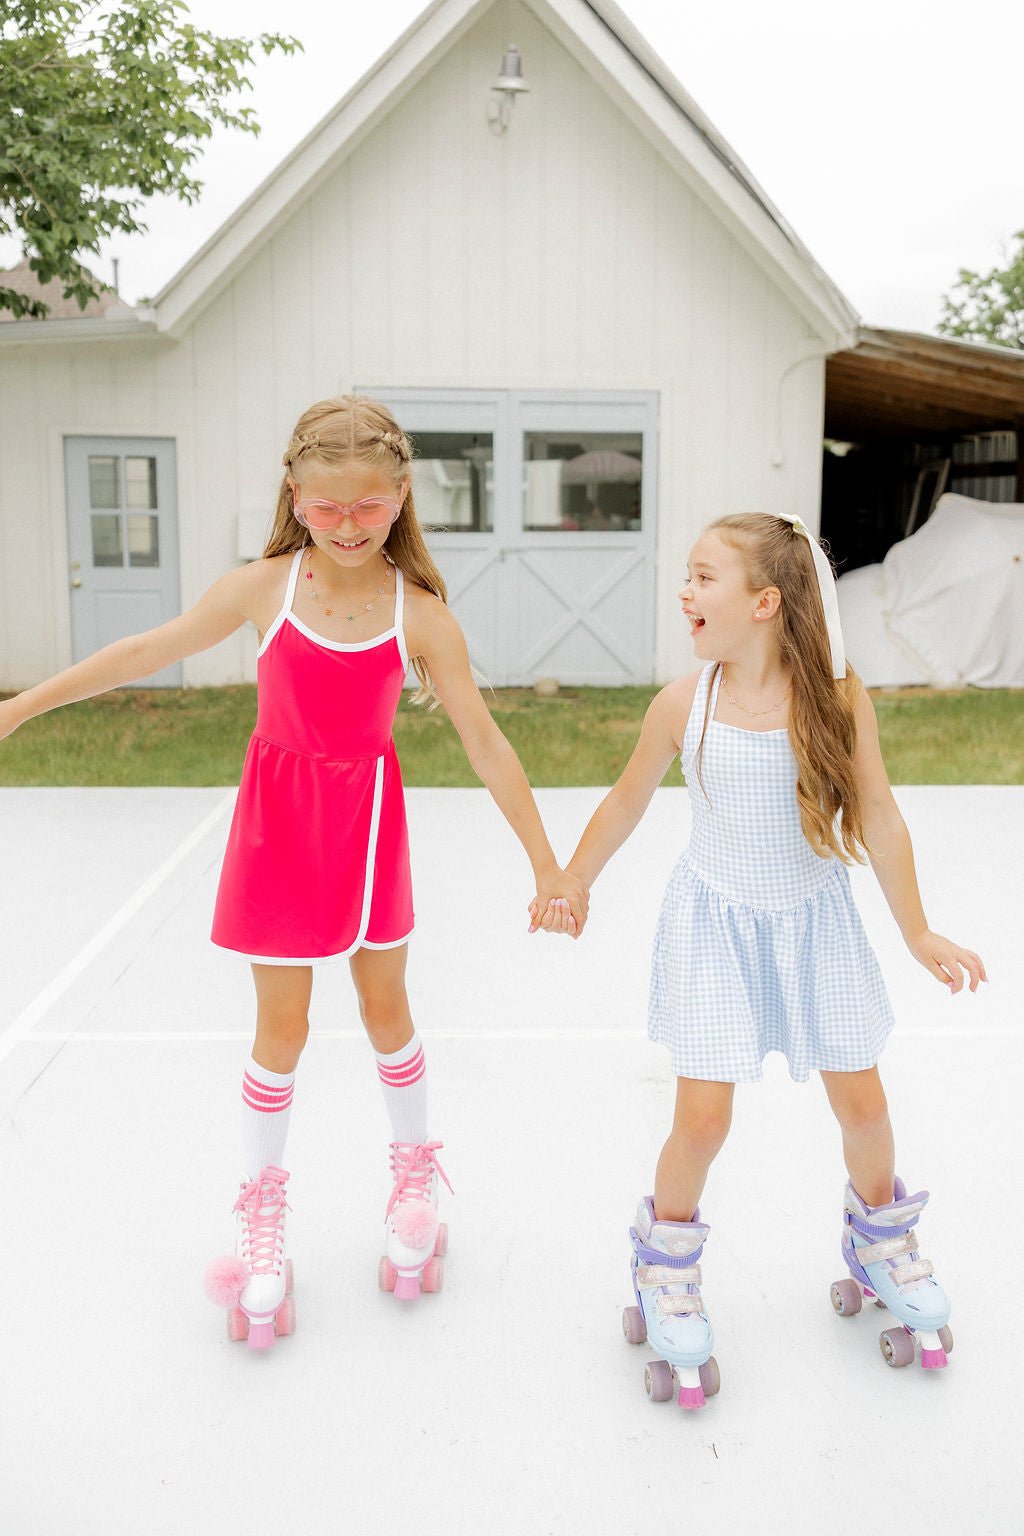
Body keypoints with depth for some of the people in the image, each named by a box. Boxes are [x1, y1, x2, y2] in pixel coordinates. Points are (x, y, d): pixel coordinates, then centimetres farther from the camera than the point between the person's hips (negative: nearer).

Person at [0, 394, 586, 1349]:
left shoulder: (420, 615, -10)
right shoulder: (264, 587, -9)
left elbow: (486, 745, -8)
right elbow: (148, 651, 1)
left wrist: (547, 865, -7)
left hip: (367, 819, 0)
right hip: (278, 815, 0)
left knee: (385, 1005, 14)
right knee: (281, 1027, 7)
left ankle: (414, 1174, 38)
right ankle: (261, 1216, 27)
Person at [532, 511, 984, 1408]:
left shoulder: (838, 696, -14)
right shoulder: (686, 702, -11)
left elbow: (877, 815, -7)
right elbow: (629, 801, 4)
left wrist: (918, 933, -3)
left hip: (814, 920, 1)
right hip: (716, 923, -1)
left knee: (861, 1099, 10)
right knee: (703, 1113, -4)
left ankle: (881, 1242, 40)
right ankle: (668, 1265, 24)